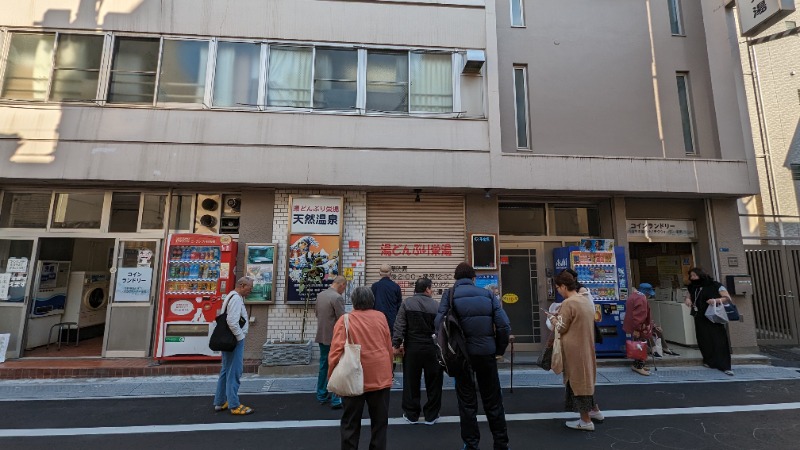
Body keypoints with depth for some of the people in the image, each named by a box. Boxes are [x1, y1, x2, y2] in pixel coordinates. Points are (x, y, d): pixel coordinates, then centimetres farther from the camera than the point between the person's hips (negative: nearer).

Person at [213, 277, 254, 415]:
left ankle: (220, 402, 28)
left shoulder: (232, 296, 14)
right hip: (235, 340, -11)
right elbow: (232, 322, -26)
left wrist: (244, 321, 9)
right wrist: (240, 337, -15)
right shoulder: (236, 299, -19)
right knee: (234, 373, -2)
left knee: (226, 371, 18)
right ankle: (234, 406, 7)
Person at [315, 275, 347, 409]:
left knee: (323, 366, 18)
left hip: (322, 336, 8)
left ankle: (322, 396, 28)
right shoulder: (337, 298, -20)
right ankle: (336, 400, 9)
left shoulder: (320, 295, 5)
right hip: (334, 337, -8)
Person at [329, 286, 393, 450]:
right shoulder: (381, 317, -1)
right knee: (380, 421, 17)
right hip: (380, 377, 2)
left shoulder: (345, 319, -9)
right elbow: (389, 347, 5)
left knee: (351, 423, 16)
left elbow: (336, 350, -14)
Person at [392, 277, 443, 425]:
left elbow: (399, 325, -9)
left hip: (411, 348, 1)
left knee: (411, 381, 14)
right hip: (431, 348, -1)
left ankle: (411, 414, 24)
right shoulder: (436, 305, -7)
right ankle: (431, 415, 24)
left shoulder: (406, 303, -5)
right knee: (433, 382, 14)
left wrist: (396, 344, -5)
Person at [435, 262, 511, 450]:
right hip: (487, 353, 2)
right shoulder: (487, 294, 3)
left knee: (467, 402, 14)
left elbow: (439, 324, -14)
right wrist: (499, 350, 8)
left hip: (463, 354, -2)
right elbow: (504, 326, -4)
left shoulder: (450, 295, -3)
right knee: (493, 401, 17)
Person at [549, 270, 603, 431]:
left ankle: (586, 421, 14)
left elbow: (561, 328, -14)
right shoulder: (587, 300, 6)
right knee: (585, 377, 23)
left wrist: (552, 318, 3)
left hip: (574, 348, -9)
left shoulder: (568, 303, -21)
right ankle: (595, 411, 35)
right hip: (586, 345, 9)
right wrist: (561, 315, 14)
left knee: (576, 379, 3)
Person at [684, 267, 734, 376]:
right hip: (700, 319, 5)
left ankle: (725, 366, -6)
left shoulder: (715, 285, -4)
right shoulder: (692, 288, 10)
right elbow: (688, 297, 23)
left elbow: (728, 298, -5)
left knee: (719, 340, -9)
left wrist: (716, 300, -23)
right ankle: (710, 361, 18)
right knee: (704, 341, 4)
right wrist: (687, 299, 0)